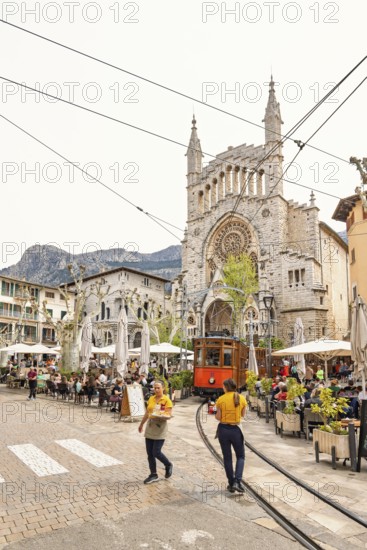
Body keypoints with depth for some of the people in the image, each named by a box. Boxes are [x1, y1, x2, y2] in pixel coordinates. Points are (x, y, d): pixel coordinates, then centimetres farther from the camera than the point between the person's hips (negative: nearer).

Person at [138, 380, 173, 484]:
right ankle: (153, 475, 21)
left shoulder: (166, 400, -9)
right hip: (150, 428, 6)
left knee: (156, 452, -7)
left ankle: (169, 465, 21)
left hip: (160, 429, -6)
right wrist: (141, 424, 26)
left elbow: (168, 415, -13)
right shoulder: (151, 399, 7)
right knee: (150, 453, 7)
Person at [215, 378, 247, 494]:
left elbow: (218, 417, -7)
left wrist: (216, 414, 13)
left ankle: (231, 484, 20)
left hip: (223, 429, 0)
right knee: (240, 456, 16)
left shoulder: (221, 399, -9)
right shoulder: (241, 398, -6)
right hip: (236, 429, 0)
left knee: (227, 457, 14)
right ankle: (238, 481, -1)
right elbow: (243, 415, 2)